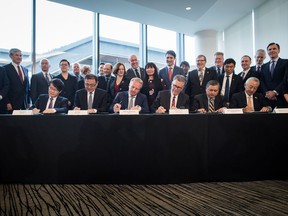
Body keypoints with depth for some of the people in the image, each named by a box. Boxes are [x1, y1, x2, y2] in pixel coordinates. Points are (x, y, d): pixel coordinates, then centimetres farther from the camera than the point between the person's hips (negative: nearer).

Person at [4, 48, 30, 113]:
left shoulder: (25, 69, 16)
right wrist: (7, 102, -14)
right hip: (12, 103, -5)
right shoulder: (6, 68, -3)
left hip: (24, 103, 5)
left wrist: (28, 102, 13)